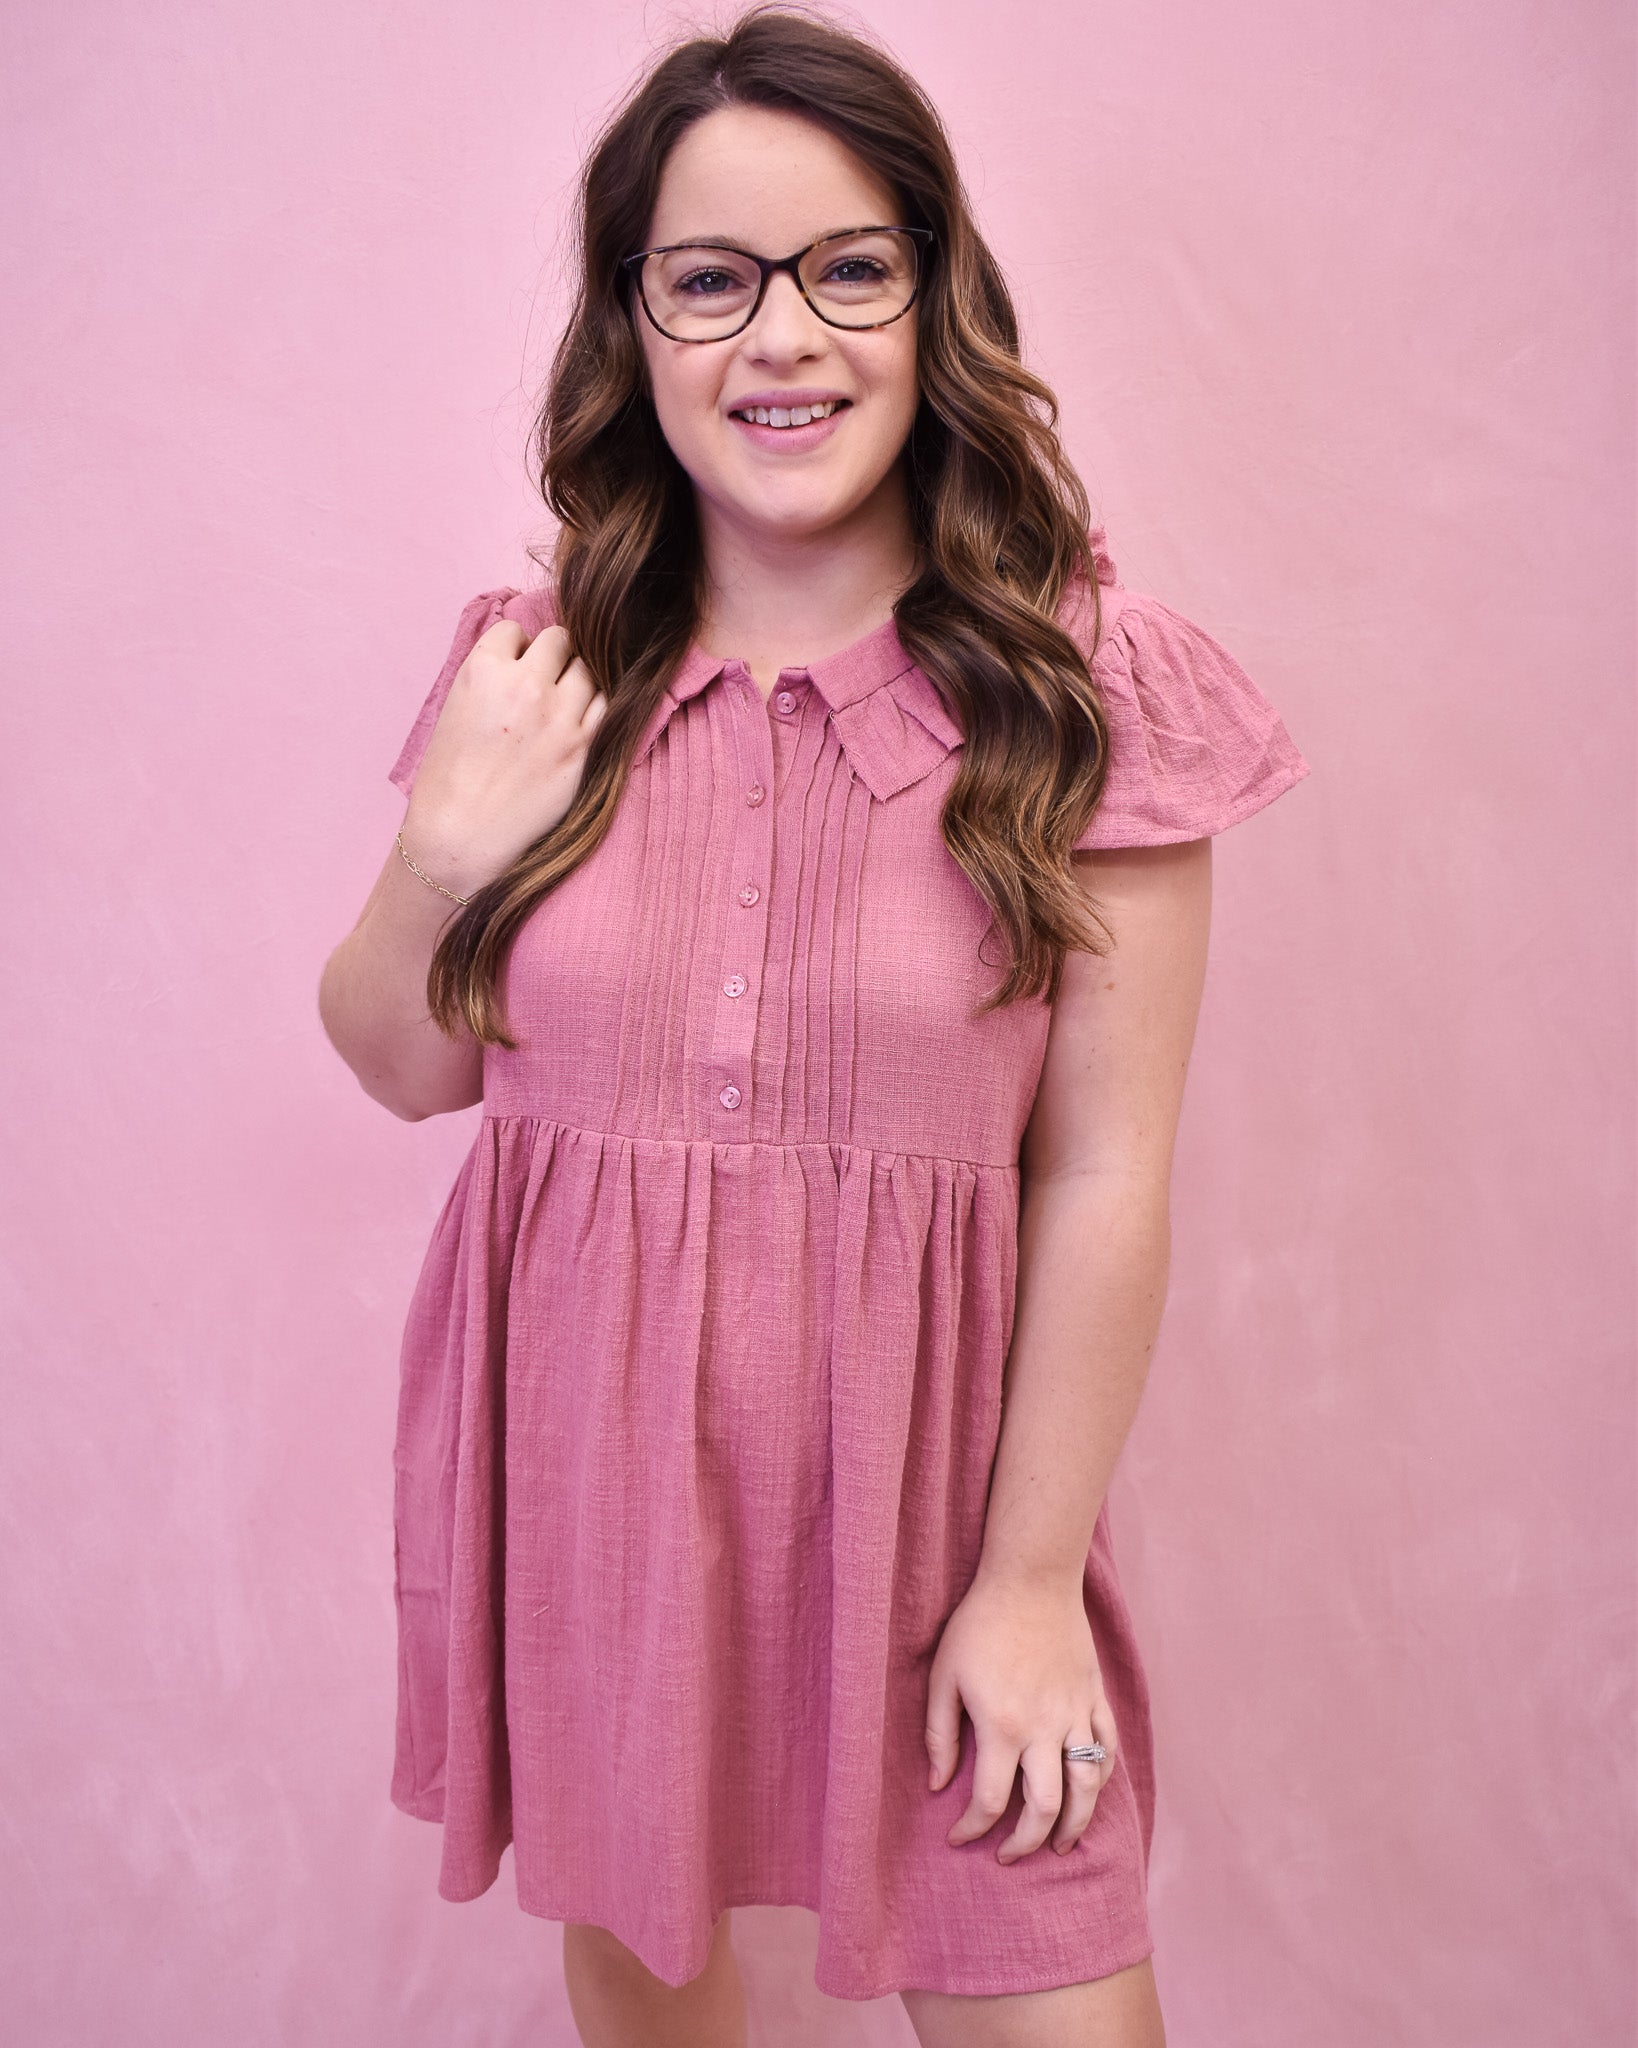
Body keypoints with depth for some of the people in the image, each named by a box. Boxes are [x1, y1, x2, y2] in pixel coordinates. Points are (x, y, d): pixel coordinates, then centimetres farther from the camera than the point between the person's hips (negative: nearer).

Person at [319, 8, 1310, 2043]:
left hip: (920, 1458, -2)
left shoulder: (1090, 691, -11)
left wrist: (1030, 1581, -8)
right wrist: (446, 845, -13)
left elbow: (1104, 1178, -10)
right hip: (586, 1451, 3)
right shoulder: (539, 669, -2)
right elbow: (406, 1066, 7)